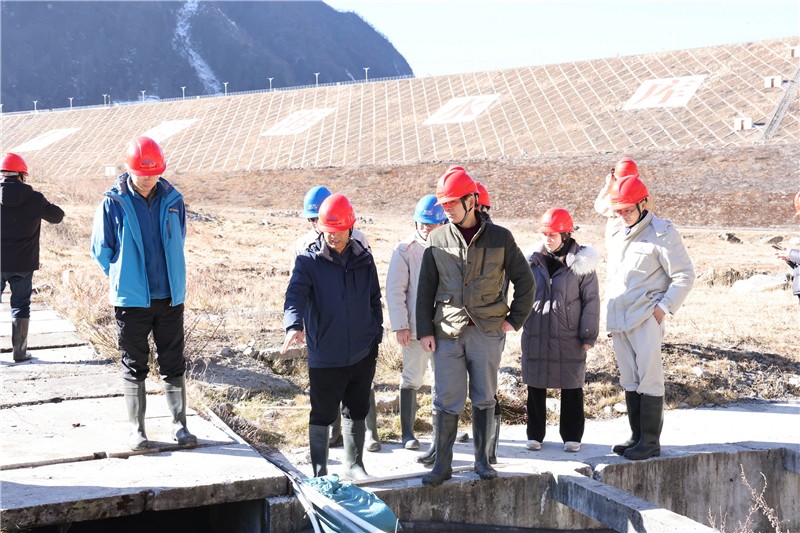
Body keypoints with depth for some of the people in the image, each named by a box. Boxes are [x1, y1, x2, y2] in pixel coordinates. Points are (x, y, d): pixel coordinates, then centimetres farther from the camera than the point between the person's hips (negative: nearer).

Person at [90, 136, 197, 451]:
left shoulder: (172, 200, 0)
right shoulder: (114, 203, -8)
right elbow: (100, 249, 3)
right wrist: (123, 280, 10)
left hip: (170, 296, 2)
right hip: (131, 299, -2)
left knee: (174, 365, 8)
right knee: (134, 366, 8)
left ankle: (180, 425, 18)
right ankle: (137, 430, 19)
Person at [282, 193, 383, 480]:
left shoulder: (363, 259, 5)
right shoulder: (309, 261, -8)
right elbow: (296, 295, -23)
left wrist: (375, 336, 10)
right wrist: (294, 325, -42)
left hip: (362, 354, 4)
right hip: (325, 356, -3)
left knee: (357, 413, 16)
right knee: (322, 416, 7)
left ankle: (354, 465, 32)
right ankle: (320, 474, 19)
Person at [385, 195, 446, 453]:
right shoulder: (405, 251, -3)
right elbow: (395, 291, -3)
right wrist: (400, 325, -8)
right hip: (415, 326, -2)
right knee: (412, 379, 8)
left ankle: (438, 436, 10)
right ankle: (407, 432, 20)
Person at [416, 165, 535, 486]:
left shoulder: (499, 238, 1)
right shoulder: (438, 239, 4)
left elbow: (524, 281, 8)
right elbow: (425, 288, 8)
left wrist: (514, 319, 3)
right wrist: (424, 330, 2)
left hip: (488, 331, 0)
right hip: (448, 332, 0)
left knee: (484, 399, 8)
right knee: (447, 401, -1)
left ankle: (482, 460, 20)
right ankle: (442, 464, 7)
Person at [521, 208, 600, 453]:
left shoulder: (581, 261, -5)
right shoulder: (533, 259, 3)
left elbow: (591, 300, -3)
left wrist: (588, 336, -5)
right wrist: (520, 320, 9)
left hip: (569, 338, -2)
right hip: (536, 336, 3)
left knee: (572, 387, 8)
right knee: (536, 386, 9)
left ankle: (572, 436, 20)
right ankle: (535, 434, 21)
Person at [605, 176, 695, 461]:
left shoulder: (662, 232, -6)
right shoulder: (617, 236, 16)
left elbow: (684, 275, -8)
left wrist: (664, 307, -13)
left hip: (647, 318, -7)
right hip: (619, 320, 7)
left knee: (649, 378, -7)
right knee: (629, 380, 10)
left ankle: (651, 441, -2)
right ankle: (637, 435, 18)